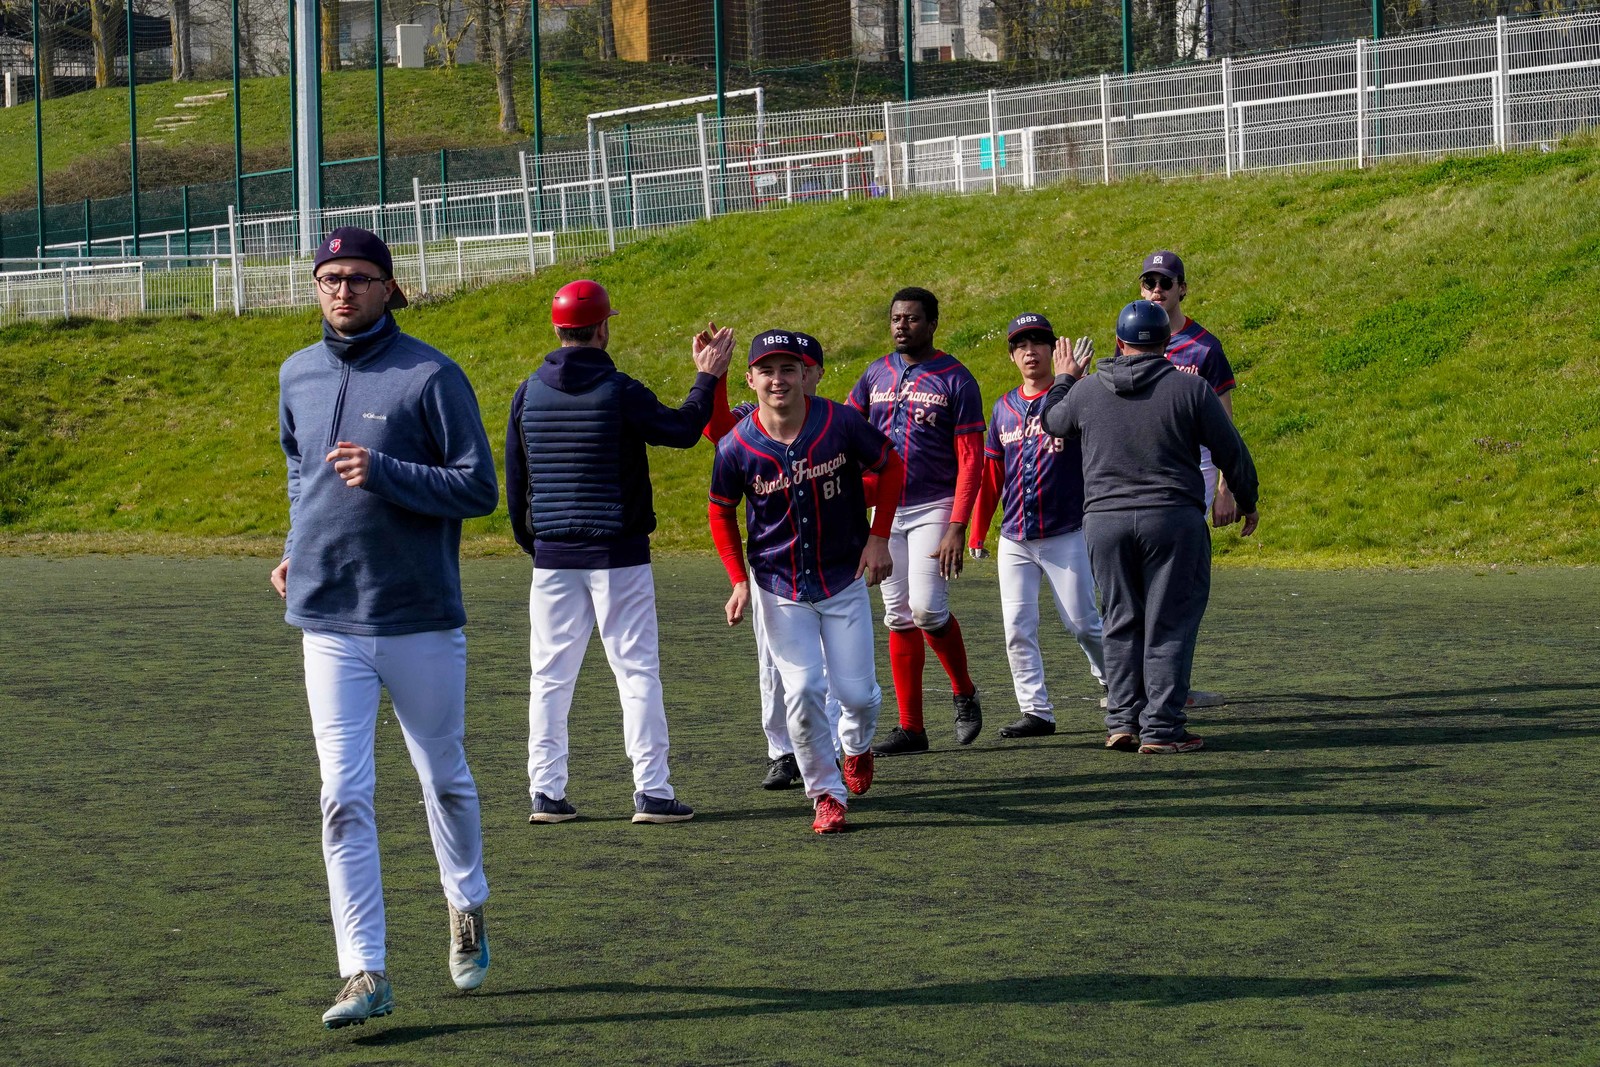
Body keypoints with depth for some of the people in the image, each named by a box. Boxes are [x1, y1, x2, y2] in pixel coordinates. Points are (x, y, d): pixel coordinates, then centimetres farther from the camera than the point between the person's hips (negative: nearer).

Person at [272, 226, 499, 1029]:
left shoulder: (430, 376, -7)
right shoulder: (297, 376, 9)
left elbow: (478, 488, -10)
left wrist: (382, 472, -22)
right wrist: (296, 549, 13)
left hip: (421, 621, -3)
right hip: (329, 622, 3)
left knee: (444, 777, 13)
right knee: (344, 798, -5)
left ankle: (467, 907, 39)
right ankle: (364, 972, -6)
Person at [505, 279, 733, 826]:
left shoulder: (529, 394, 2)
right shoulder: (618, 391, -11)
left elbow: (514, 479, 9)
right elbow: (682, 430, -2)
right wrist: (707, 377, 10)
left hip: (552, 556, 4)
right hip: (619, 555, -3)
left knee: (550, 676, 8)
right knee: (637, 669, 1)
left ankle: (546, 792, 6)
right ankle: (651, 791, -2)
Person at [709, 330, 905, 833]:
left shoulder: (839, 423, -16)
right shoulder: (737, 447, -14)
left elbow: (890, 467, 1)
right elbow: (721, 511, 4)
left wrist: (878, 537, -4)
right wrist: (739, 580, -3)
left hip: (845, 579, 0)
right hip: (779, 588, 0)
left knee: (856, 691, 2)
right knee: (803, 692, -8)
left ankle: (857, 744, 38)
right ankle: (827, 793, 10)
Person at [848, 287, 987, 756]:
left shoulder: (955, 380, -5)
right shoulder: (876, 375, 9)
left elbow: (970, 459, -9)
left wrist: (957, 528, -17)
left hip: (933, 507, -5)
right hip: (884, 510, 5)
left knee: (927, 608, -17)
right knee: (898, 617, 4)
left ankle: (964, 693, 8)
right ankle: (910, 727, 8)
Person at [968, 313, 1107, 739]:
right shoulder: (1005, 407, 11)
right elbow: (991, 472, 15)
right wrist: (977, 533, 14)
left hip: (1066, 535, -5)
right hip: (1014, 540, 5)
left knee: (1083, 623, -1)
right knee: (1017, 630, -1)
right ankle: (1036, 712, 4)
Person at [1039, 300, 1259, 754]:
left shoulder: (1086, 390, 3)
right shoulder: (1189, 388, -4)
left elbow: (1051, 422, 24)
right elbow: (1232, 453, 1)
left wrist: (1064, 380, 42)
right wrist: (1248, 503, 17)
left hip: (1104, 519, 3)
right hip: (1174, 519, -3)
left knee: (1122, 624, 12)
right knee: (1169, 626, 1)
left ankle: (1122, 721, 9)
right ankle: (1161, 728, -3)